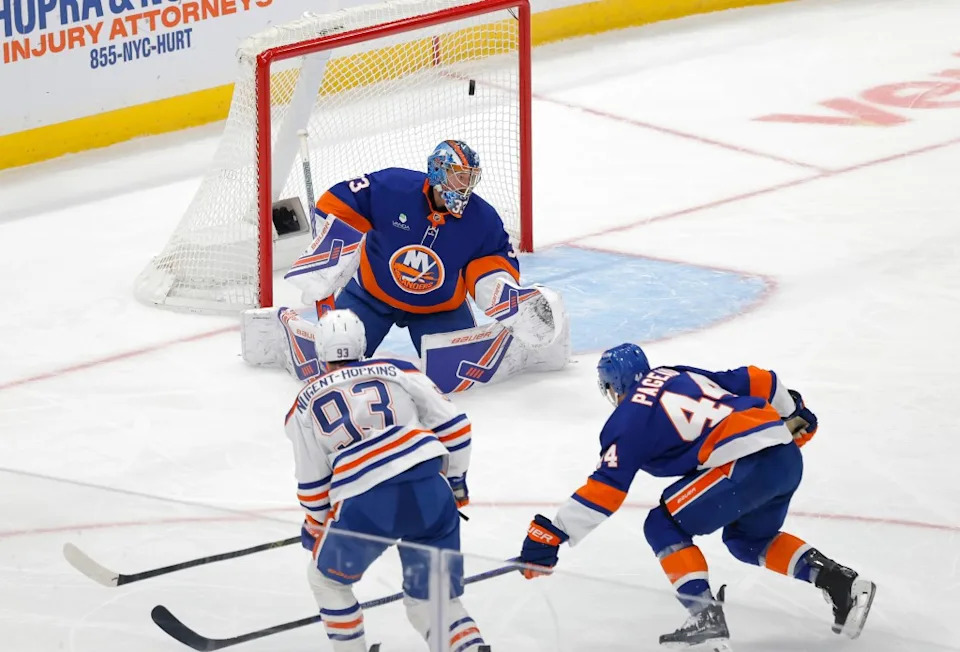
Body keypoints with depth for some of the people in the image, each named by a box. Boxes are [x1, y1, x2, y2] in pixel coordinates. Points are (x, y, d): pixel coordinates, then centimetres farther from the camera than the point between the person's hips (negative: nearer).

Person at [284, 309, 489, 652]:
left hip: (364, 506, -2)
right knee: (433, 599, 16)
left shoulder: (307, 404, 16)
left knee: (327, 578, 27)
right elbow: (453, 425, 14)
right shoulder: (398, 372, 17)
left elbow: (312, 484, 18)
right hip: (429, 493, 2)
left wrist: (315, 526, 37)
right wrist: (454, 481, 29)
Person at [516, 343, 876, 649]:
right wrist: (793, 412, 45)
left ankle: (705, 616, -8)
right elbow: (759, 381, 26)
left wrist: (551, 536, -1)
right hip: (788, 456, 8)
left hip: (748, 465, -8)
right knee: (748, 538, 30)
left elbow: (605, 489, -3)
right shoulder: (682, 375, 25)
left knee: (664, 526, 4)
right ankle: (841, 582, 17)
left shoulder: (630, 417, 4)